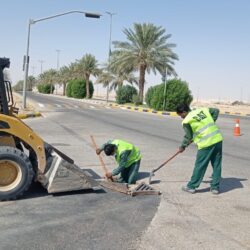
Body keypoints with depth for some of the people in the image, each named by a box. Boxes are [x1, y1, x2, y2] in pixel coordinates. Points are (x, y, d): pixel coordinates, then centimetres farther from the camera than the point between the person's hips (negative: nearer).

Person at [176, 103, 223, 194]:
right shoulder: (203, 110, 12)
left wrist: (183, 147, 20)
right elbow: (216, 110, 23)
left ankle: (191, 186, 18)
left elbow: (188, 136, 4)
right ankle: (215, 187, 21)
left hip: (206, 144, -6)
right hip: (218, 139, 6)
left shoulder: (186, 121, -3)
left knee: (200, 166, 6)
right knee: (217, 165, 12)